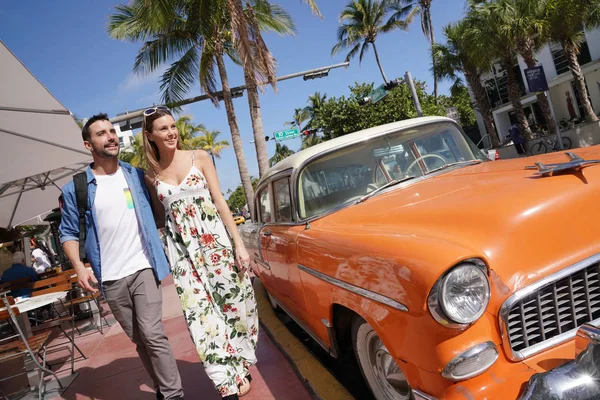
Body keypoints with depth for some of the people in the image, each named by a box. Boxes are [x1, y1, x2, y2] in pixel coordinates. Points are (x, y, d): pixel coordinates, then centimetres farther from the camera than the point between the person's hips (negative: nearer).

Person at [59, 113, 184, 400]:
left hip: (143, 268, -1)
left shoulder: (137, 176, 4)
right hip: (110, 278, 1)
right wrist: (79, 267, -11)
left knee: (153, 334, -11)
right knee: (139, 340, 12)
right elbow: (69, 232, 4)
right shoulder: (75, 188, 0)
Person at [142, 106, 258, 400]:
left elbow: (220, 202, -3)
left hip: (216, 239, -1)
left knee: (233, 302, 6)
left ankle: (240, 367, 29)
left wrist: (239, 244, -7)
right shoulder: (151, 176, 6)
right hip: (183, 250, 1)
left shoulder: (199, 158, 1)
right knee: (201, 314, -3)